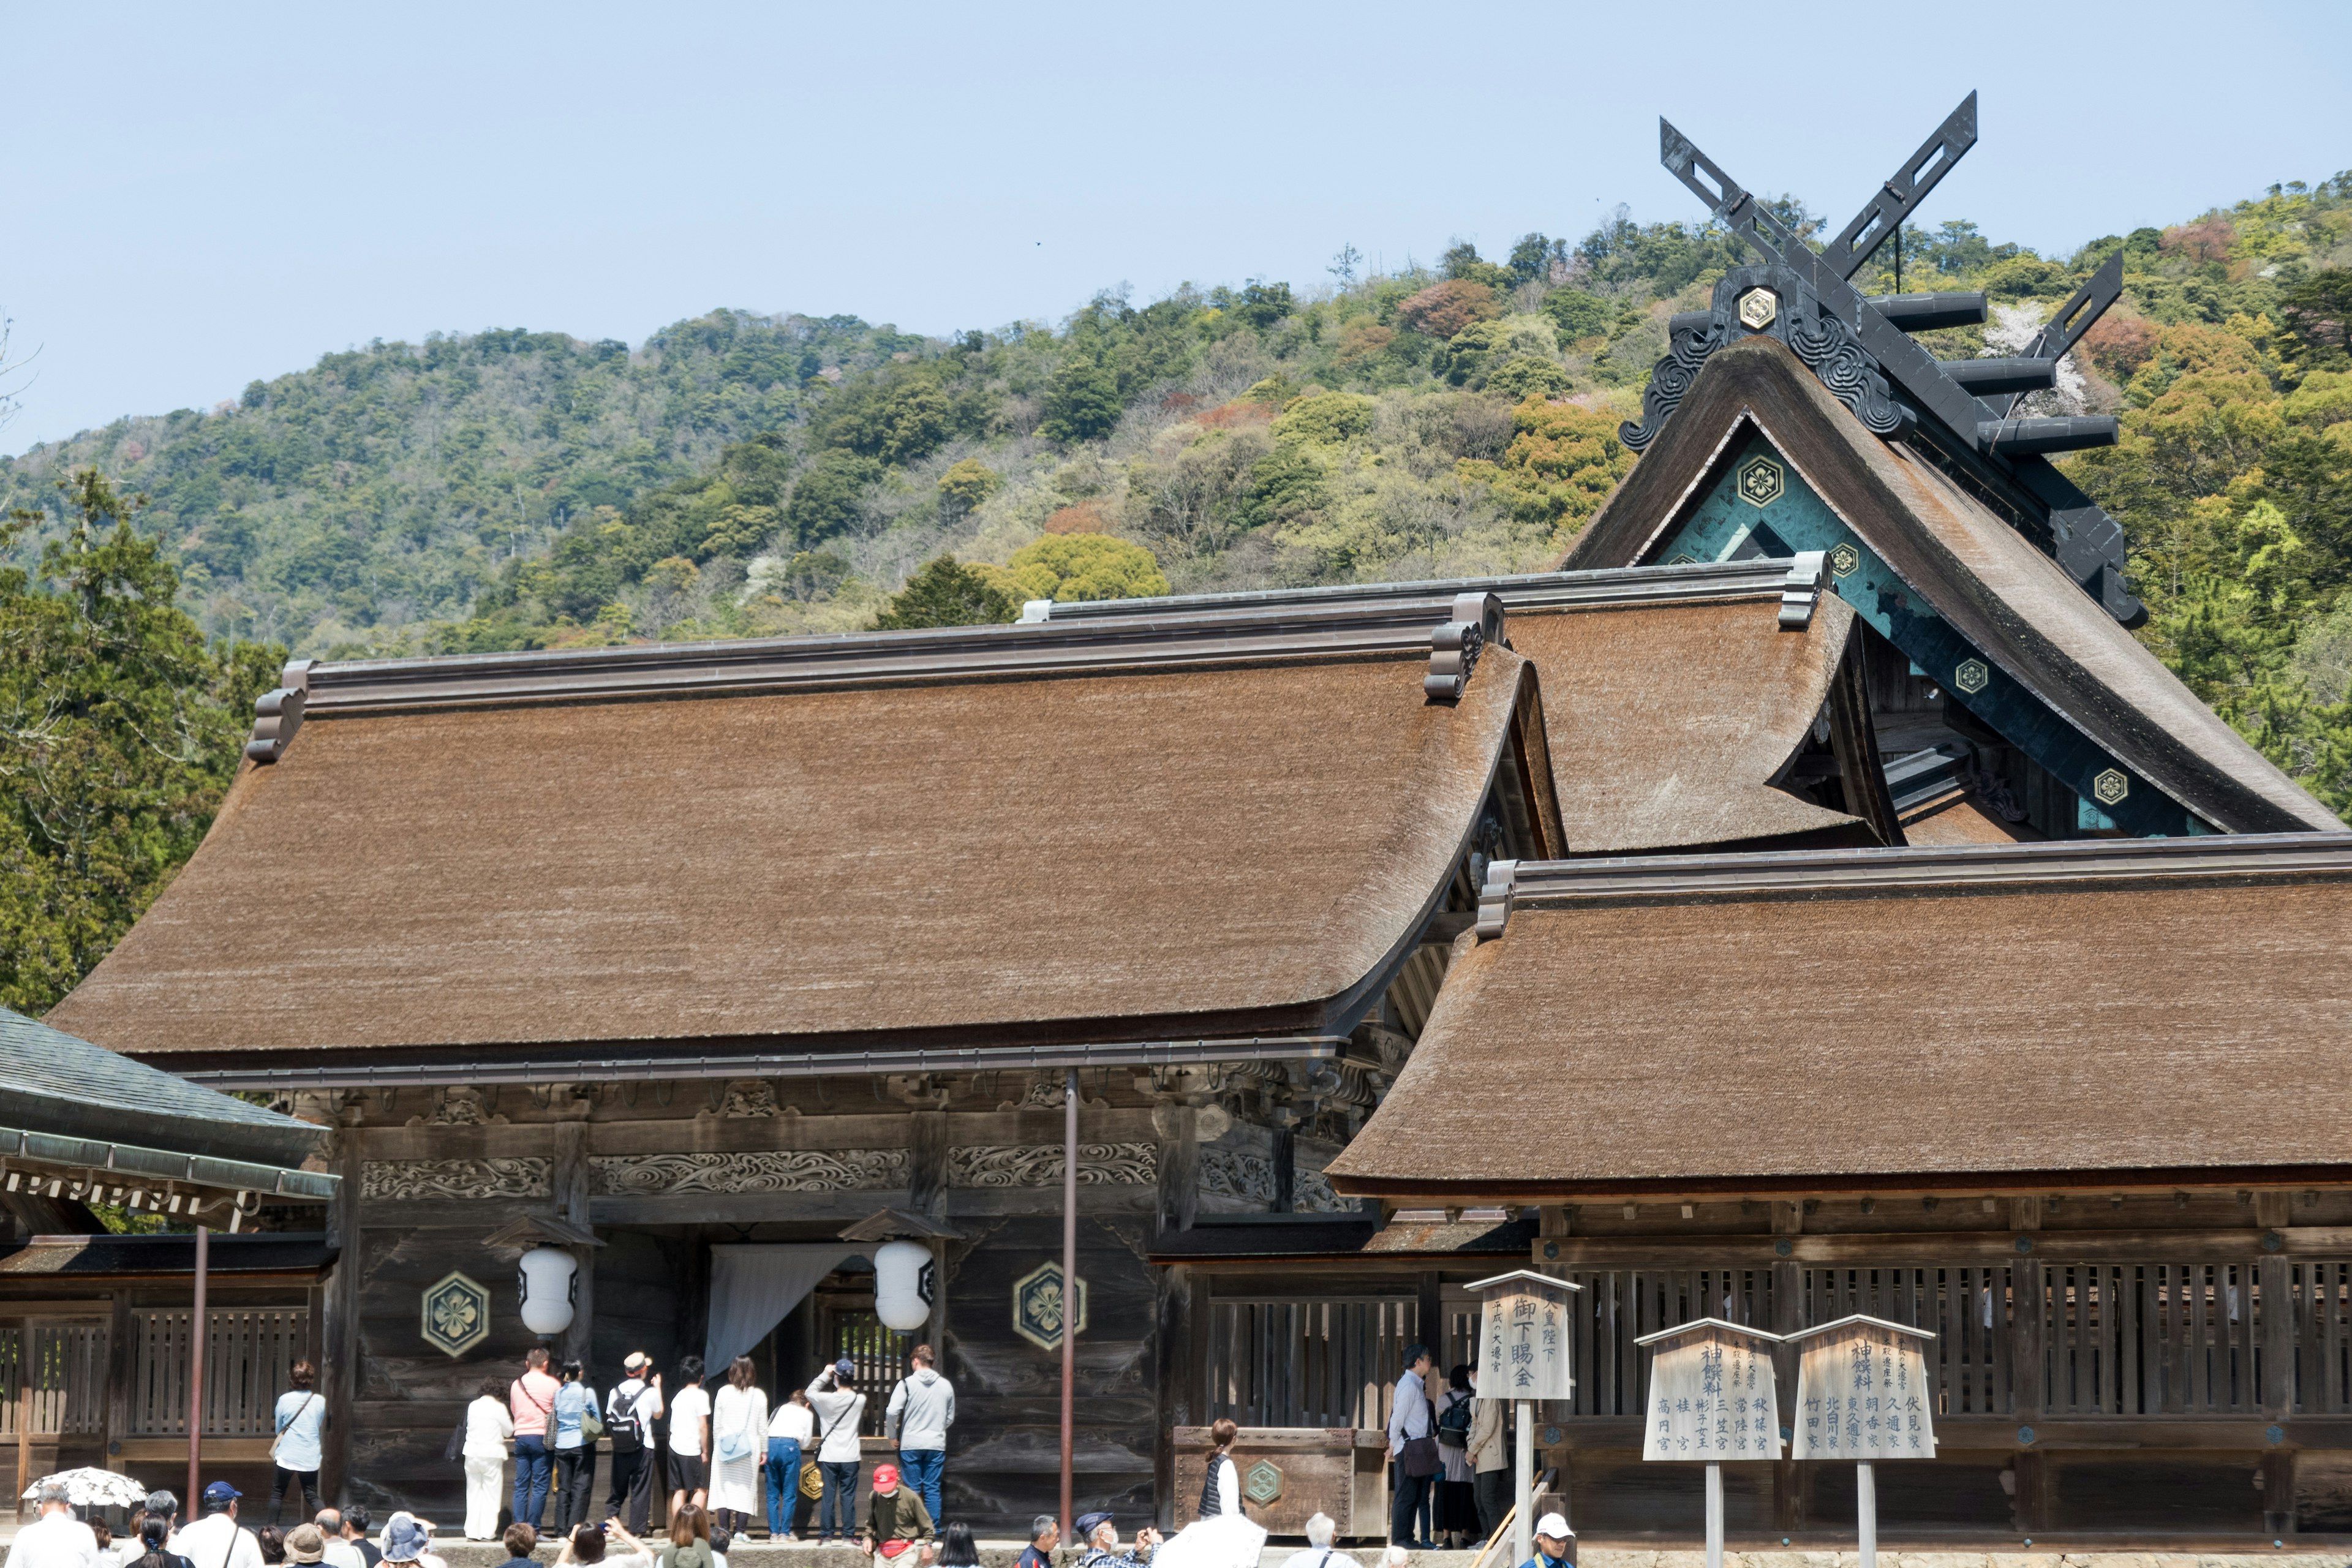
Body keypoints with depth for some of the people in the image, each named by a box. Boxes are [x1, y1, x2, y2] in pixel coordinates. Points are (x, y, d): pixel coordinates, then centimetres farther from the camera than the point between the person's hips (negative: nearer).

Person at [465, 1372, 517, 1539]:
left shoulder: (473, 1406, 6)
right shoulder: (499, 1408, -9)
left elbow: (468, 1427, 10)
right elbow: (509, 1432, -2)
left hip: (472, 1452, 4)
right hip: (492, 1454, -4)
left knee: (474, 1493, 10)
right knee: (491, 1493, 2)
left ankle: (472, 1532, 9)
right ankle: (487, 1532, -1)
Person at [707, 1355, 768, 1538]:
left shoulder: (723, 1393, -2)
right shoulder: (759, 1395, -1)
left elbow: (716, 1424, 2)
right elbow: (763, 1427, 2)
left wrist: (717, 1446, 12)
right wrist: (764, 1450, 11)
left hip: (725, 1446, 0)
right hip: (750, 1446, 0)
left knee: (723, 1487, 4)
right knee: (745, 1488, 3)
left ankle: (724, 1530, 1)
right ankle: (740, 1530, -2)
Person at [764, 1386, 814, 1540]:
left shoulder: (781, 1409, 27)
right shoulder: (807, 1414, 20)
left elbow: (766, 1429, 19)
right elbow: (806, 1442, 18)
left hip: (771, 1444, 3)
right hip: (790, 1445, -3)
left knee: (773, 1494, 9)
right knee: (790, 1494, 4)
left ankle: (773, 1533, 4)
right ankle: (784, 1532, -1)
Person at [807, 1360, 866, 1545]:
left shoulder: (826, 1399, -10)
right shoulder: (860, 1400, -6)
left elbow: (810, 1392, 9)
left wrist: (825, 1375, 11)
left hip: (829, 1457, -1)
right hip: (850, 1457, 1)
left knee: (828, 1497, 4)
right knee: (848, 1496, 5)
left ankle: (826, 1535, 7)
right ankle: (848, 1534, 5)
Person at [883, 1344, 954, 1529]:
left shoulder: (907, 1384, -7)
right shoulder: (946, 1385, 4)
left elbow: (892, 1412, -15)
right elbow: (950, 1418, 13)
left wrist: (892, 1435, 0)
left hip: (911, 1444, -2)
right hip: (936, 1444, 2)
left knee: (912, 1489, 4)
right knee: (933, 1489, 7)